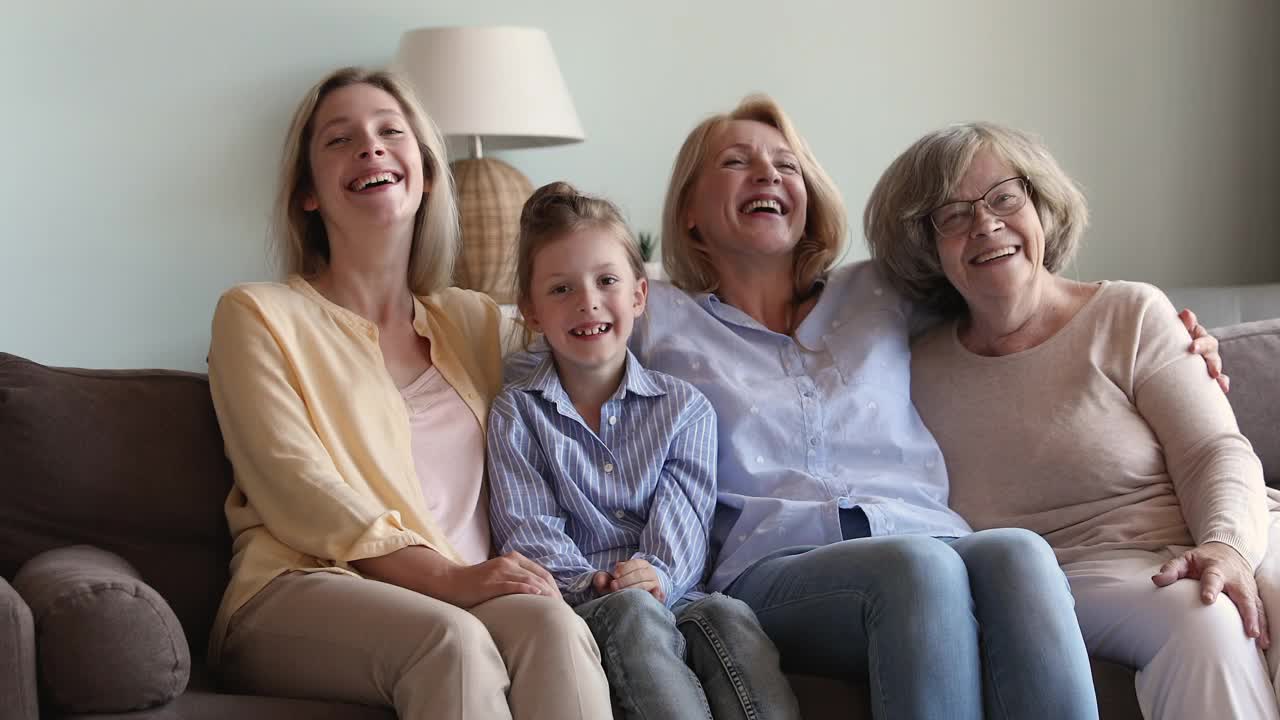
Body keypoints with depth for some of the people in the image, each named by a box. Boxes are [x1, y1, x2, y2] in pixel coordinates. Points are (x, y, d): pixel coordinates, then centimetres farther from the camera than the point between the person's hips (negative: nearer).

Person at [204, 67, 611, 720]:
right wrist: (443, 576, -19)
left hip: (461, 594, 4)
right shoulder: (258, 315, 10)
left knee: (552, 625, -32)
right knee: (451, 640, -37)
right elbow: (295, 487, -5)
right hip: (302, 593, -3)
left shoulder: (476, 320, 25)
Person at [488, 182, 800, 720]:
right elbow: (526, 526, 0)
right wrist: (585, 583, -19)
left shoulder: (685, 408, 17)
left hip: (672, 597, 2)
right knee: (632, 612, -36)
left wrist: (659, 573, -20)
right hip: (581, 607, -2)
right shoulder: (516, 414, 12)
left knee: (728, 615, -31)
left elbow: (682, 513, 3)